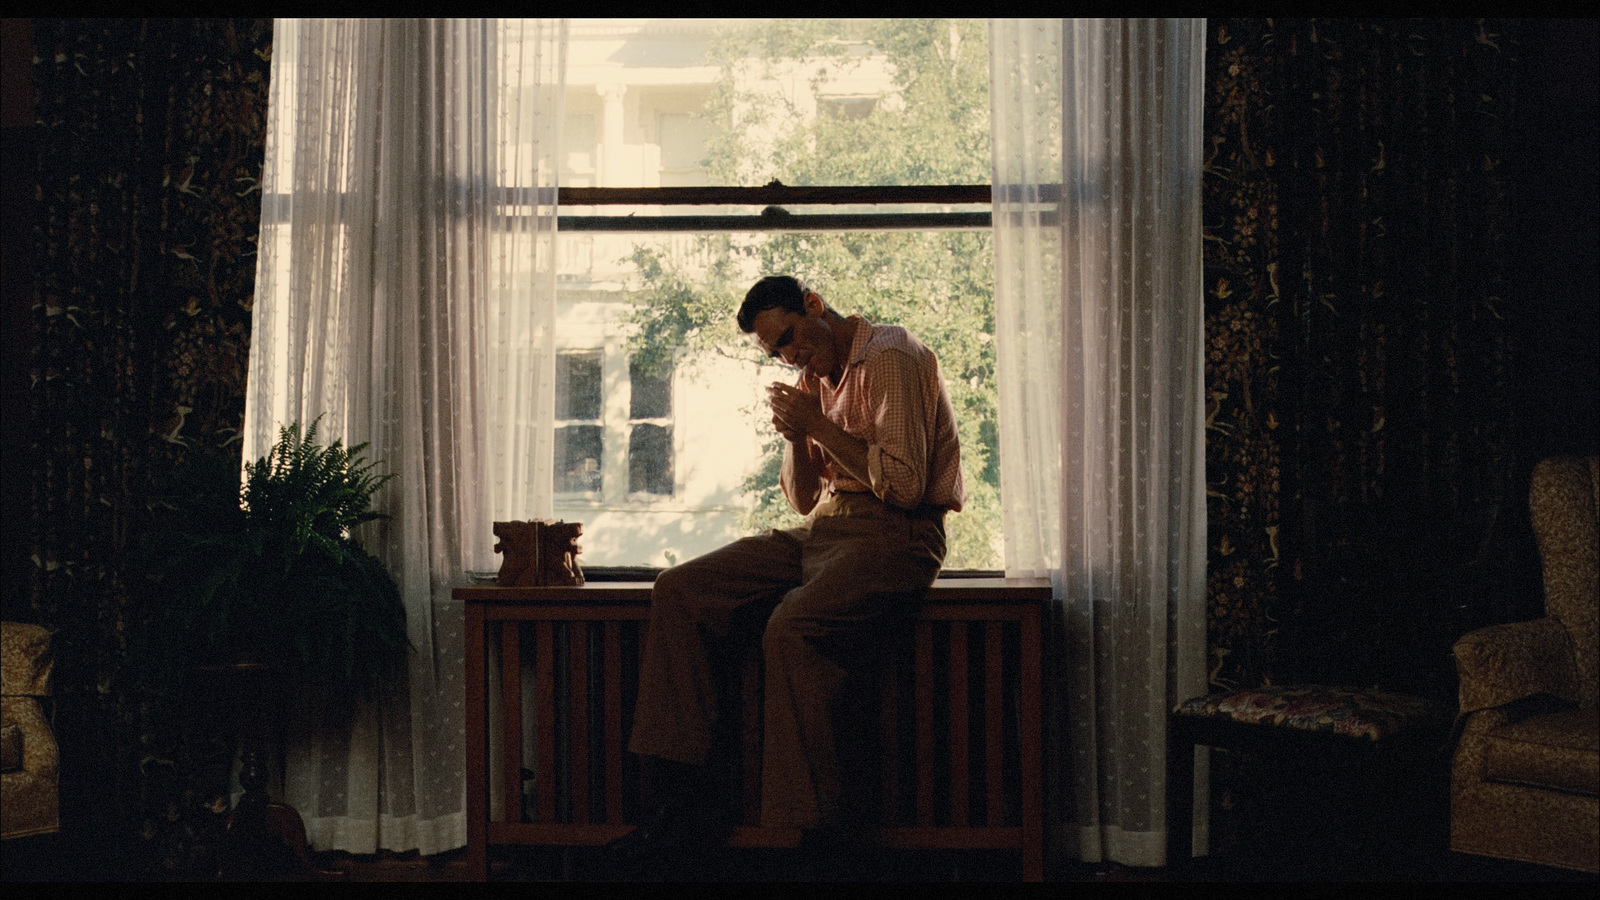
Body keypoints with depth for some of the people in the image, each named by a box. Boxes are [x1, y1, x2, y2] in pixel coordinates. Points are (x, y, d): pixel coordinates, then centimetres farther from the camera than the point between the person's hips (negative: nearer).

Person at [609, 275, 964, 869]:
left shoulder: (890, 359, -8)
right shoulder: (817, 379, 19)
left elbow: (906, 484, -18)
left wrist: (819, 426, -14)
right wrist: (795, 436, 1)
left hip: (894, 536, -9)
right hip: (823, 531, 9)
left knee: (792, 628, -35)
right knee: (679, 591, -7)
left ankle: (803, 826, -30)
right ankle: (687, 797, -10)